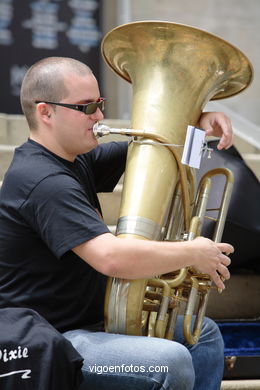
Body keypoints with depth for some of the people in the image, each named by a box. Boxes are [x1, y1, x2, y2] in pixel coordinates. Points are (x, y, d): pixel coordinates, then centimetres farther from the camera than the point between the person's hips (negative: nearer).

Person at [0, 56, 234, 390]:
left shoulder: (75, 162, 10)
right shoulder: (44, 181, -23)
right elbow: (112, 258, -34)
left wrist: (198, 121, -1)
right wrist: (193, 253, -20)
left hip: (91, 321, 11)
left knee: (203, 335, 17)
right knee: (170, 363, -30)